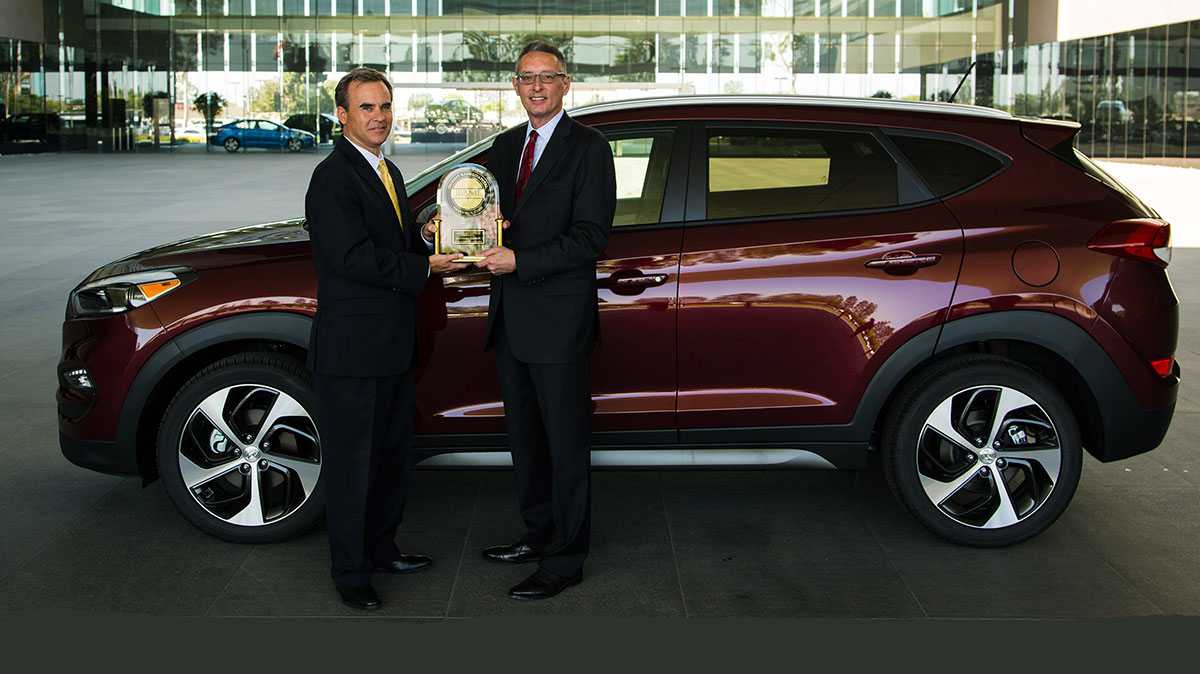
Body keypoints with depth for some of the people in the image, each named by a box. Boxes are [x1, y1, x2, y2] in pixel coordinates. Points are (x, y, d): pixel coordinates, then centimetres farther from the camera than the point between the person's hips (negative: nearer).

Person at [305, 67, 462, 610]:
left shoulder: (388, 172, 15)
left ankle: (381, 550, 36)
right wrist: (424, 267, -17)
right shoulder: (333, 177, -15)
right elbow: (352, 258, -23)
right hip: (350, 350, -9)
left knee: (392, 454, 20)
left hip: (392, 346, 9)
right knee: (350, 463, 2)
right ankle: (350, 574, 14)